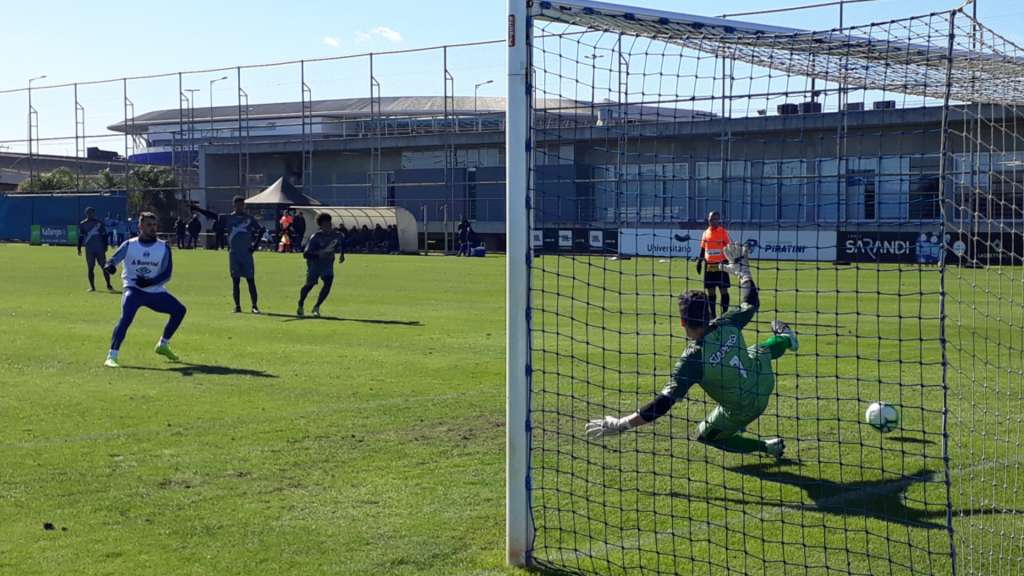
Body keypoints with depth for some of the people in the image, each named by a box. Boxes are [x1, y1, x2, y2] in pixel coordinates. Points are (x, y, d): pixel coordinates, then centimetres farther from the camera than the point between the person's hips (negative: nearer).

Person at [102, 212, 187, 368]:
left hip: (156, 291, 4)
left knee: (179, 310, 5)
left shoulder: (163, 247, -1)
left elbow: (167, 275, -5)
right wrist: (110, 266, -36)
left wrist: (150, 282, -22)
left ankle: (163, 345, 23)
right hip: (133, 289, -4)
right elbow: (113, 260, -10)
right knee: (126, 316, -28)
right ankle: (111, 356, -28)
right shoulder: (129, 245, -3)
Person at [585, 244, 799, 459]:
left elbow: (664, 403, -37)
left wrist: (619, 425, -36)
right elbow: (751, 303, -1)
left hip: (741, 409, -5)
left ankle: (768, 447, 23)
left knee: (705, 435, 22)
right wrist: (741, 268, 11)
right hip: (763, 377, 5)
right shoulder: (727, 325, -22)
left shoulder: (692, 360, -34)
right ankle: (786, 339, 66)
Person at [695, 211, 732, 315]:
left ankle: (724, 313, 1)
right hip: (709, 265, 5)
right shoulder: (706, 233, 11)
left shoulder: (723, 232, -3)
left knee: (723, 290, -3)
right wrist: (699, 261, 13)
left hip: (720, 265, -5)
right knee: (710, 291, 7)